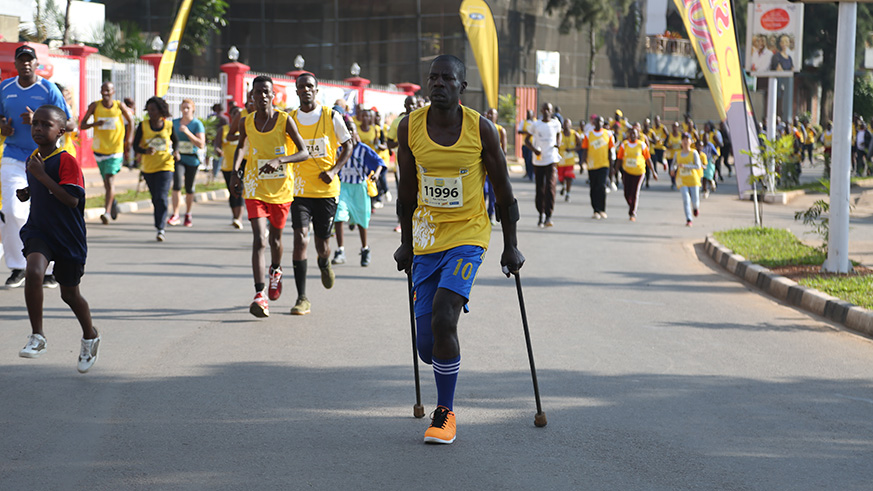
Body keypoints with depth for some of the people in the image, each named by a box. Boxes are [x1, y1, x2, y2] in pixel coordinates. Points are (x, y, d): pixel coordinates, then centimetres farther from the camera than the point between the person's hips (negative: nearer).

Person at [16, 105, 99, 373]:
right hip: (38, 231, 4)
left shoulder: (67, 161, -16)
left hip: (68, 236, -4)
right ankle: (37, 337, -17)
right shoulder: (32, 159, 6)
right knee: (33, 271, -27)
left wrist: (42, 175, -26)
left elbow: (72, 199, -25)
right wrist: (27, 192, 3)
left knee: (70, 293, 11)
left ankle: (90, 337, 39)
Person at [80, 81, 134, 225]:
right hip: (99, 148, 3)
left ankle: (107, 212, -19)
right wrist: (95, 124, -20)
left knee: (110, 180, -15)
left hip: (116, 149, -3)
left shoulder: (119, 106, -3)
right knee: (106, 182, 13)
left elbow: (130, 120, 13)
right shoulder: (95, 106, -1)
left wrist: (129, 139, 5)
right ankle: (113, 202, 41)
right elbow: (82, 125, -1)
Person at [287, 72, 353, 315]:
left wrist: (334, 170, -7)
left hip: (327, 189, 0)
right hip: (300, 190, 0)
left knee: (322, 244, 8)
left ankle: (324, 264, 48)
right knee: (300, 239, -14)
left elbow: (347, 145, 7)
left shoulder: (331, 117, -2)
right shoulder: (290, 119, 2)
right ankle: (302, 298, -10)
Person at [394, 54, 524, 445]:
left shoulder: (480, 130, -9)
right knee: (427, 346, 0)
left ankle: (445, 413, -5)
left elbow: (503, 192, 0)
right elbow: (407, 192, 10)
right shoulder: (410, 128, -3)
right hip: (427, 240, 3)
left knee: (443, 317, -21)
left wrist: (511, 247, 2)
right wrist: (406, 244, 14)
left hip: (468, 236, -3)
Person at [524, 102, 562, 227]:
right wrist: (534, 149, -10)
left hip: (551, 160, -1)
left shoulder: (556, 124, 4)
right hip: (538, 161, 1)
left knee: (550, 187, -15)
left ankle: (548, 216, -17)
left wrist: (558, 143, 3)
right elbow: (527, 139, 9)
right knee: (539, 189, 6)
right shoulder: (535, 125, 2)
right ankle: (541, 214, 21)